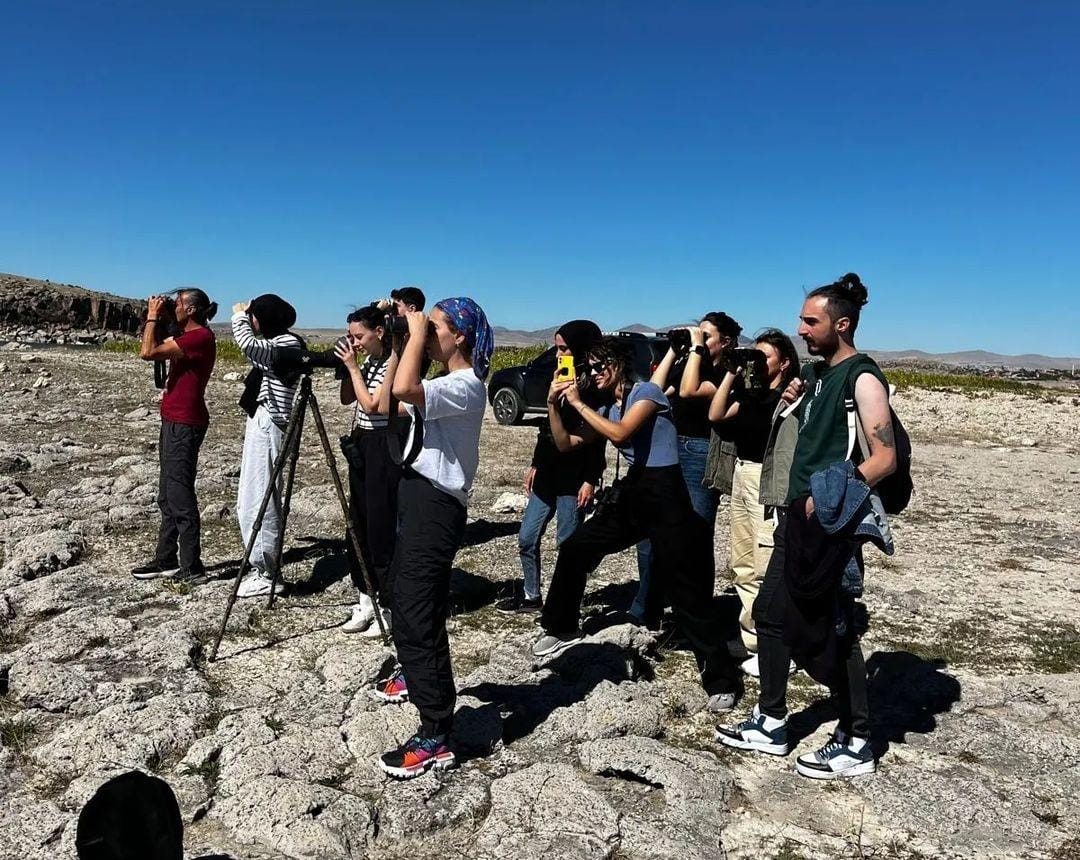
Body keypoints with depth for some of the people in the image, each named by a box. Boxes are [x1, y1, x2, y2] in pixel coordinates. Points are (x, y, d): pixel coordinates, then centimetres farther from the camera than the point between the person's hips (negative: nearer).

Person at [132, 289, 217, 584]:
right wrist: (157, 321, 14)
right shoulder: (186, 335, 16)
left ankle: (191, 568, -1)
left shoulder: (200, 337, -15)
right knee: (168, 497, 14)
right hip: (173, 421, 10)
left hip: (185, 424, -10)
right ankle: (166, 560, 22)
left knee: (180, 497, -7)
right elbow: (154, 350, 23)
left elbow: (148, 352, -20)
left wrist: (152, 317, -7)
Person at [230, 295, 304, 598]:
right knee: (249, 500, 13)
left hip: (268, 424, -11)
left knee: (259, 500, -8)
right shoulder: (274, 342, 18)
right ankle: (261, 567, 20)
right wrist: (243, 316, 19)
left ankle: (268, 574, 0)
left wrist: (239, 314, -9)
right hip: (259, 422, 11)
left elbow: (249, 345, -25)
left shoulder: (288, 343, -12)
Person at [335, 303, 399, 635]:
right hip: (360, 445, 9)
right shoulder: (368, 363, 11)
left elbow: (371, 405, -19)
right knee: (357, 525, 12)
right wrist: (347, 367, 3)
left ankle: (390, 608, 7)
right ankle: (366, 599, 23)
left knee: (381, 529, -4)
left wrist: (353, 366, -12)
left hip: (384, 448, -9)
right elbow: (347, 399, 16)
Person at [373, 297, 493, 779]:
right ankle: (414, 676, 50)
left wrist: (417, 334, -19)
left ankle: (435, 739, -4)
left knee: (419, 616, -11)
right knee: (402, 595, 26)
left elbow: (403, 390, -34)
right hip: (417, 497, 11)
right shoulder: (445, 383, 15)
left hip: (435, 505, -11)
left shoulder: (466, 386, -16)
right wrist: (399, 348, 8)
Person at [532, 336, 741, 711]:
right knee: (574, 549, 8)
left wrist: (578, 402, -15)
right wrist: (553, 404, 2)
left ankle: (721, 680, 5)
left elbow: (621, 432, -24)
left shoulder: (646, 391, -8)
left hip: (666, 496, -8)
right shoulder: (607, 410, 14)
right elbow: (566, 444, 14)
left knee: (686, 594, -5)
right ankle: (561, 628, 28)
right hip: (633, 493, 8)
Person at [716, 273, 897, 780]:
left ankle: (855, 744, 18)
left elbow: (884, 458, -19)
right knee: (771, 614, 13)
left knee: (833, 630, 0)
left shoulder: (862, 377, -13)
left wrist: (826, 499, -23)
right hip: (799, 515, 9)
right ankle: (771, 724, 27)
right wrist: (795, 403, 5)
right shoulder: (817, 371, 13)